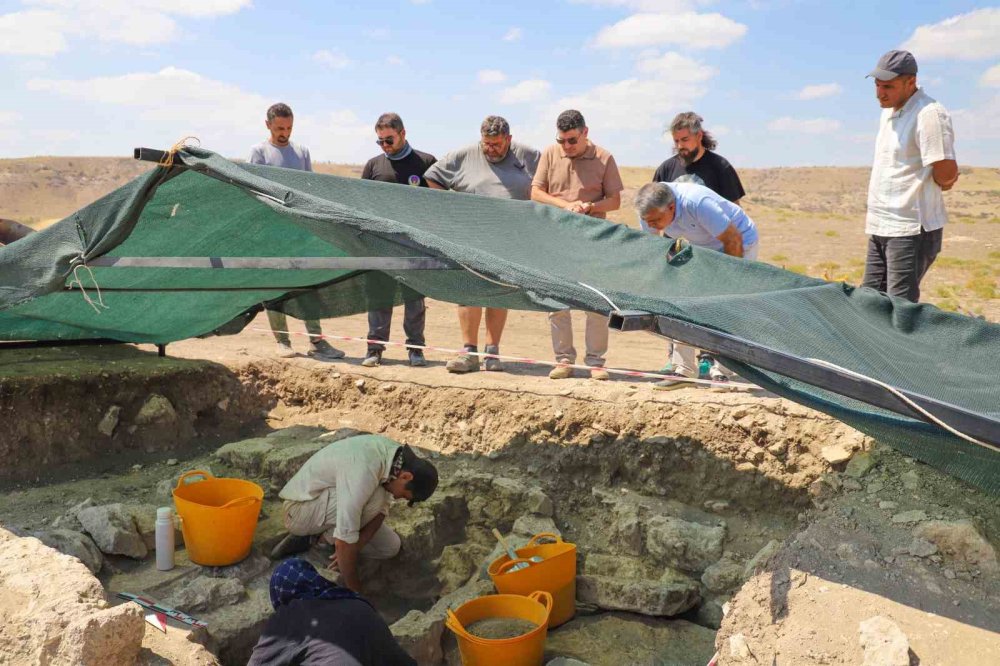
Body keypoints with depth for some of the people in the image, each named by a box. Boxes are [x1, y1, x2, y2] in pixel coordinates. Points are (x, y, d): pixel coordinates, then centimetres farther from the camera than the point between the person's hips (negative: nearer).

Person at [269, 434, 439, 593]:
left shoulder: (394, 452, -11)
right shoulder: (364, 472, -38)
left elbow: (381, 509, -3)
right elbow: (344, 543, -35)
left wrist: (356, 545, -16)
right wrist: (355, 590, -24)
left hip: (331, 504, 9)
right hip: (300, 510, -9)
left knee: (390, 547, -1)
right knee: (375, 498, -31)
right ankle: (327, 539, -6)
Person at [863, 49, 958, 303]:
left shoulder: (929, 115, -15)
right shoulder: (888, 111, 14)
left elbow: (946, 174, -20)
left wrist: (935, 184, 1)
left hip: (911, 230, -9)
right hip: (880, 227, 9)